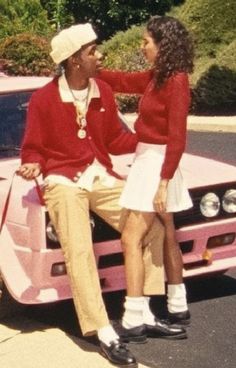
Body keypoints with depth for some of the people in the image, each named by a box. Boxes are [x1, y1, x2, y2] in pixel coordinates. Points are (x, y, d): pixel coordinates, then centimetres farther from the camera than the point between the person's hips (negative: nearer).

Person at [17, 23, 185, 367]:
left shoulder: (103, 92, 4)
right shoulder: (43, 99, -10)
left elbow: (116, 141, 11)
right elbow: (33, 149, -2)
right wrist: (32, 166, -24)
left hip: (102, 177, 6)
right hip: (63, 181, -6)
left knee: (151, 227, 0)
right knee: (79, 251, -22)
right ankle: (105, 333, -25)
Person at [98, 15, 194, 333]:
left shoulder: (176, 82, -18)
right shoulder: (157, 77, 7)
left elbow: (177, 138, -21)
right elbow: (125, 81, 22)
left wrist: (163, 182, -22)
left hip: (157, 164, -10)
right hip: (148, 160, 10)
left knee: (132, 238, -11)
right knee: (166, 236, 15)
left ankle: (132, 321, -11)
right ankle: (178, 308, 26)